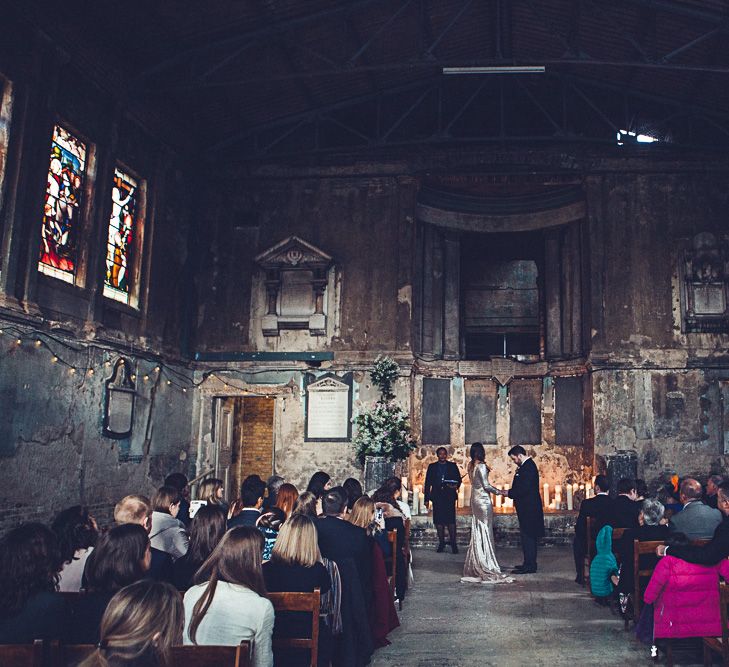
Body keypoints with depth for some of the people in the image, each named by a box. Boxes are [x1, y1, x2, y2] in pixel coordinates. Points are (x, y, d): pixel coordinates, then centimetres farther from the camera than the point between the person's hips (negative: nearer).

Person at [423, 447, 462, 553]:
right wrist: (426, 498, 4)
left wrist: (456, 486, -14)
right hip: (437, 496, 2)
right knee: (438, 520, 3)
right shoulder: (432, 467, 10)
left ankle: (453, 544, -1)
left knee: (451, 520, -8)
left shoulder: (452, 466, 9)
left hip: (449, 496, -1)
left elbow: (458, 479, 9)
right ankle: (441, 543, 13)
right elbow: (427, 483, 9)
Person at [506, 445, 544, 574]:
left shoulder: (528, 467, -19)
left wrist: (509, 493, -12)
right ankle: (529, 563, 24)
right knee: (528, 537, 16)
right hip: (527, 508, 11)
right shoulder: (527, 465, 14)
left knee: (527, 537, -5)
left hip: (528, 509, -11)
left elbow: (524, 489, -24)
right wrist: (511, 492, 7)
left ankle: (529, 566, 0)